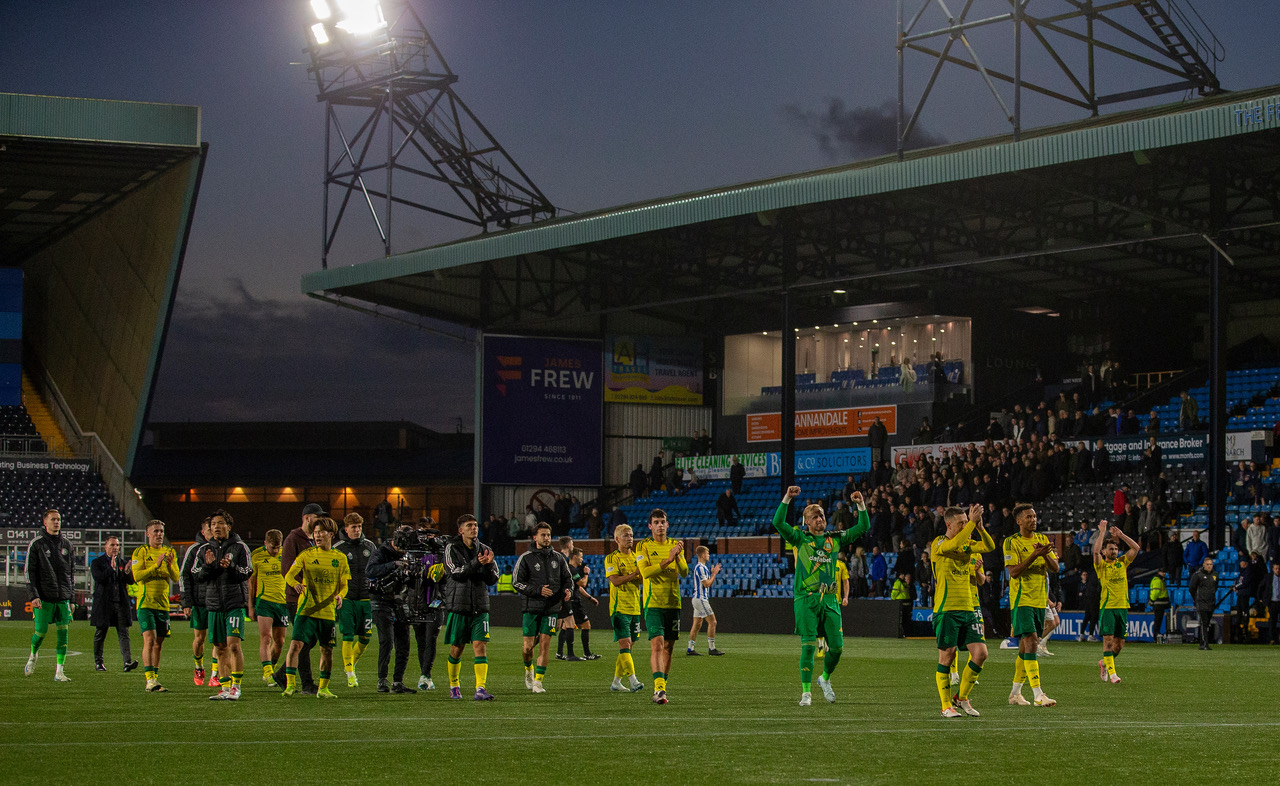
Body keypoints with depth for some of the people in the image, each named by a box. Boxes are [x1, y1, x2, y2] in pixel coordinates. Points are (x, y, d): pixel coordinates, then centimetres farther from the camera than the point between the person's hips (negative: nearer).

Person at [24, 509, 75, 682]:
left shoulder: (66, 543, 12)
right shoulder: (36, 543, -1)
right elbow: (29, 571, -4)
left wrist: (71, 596, 14)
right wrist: (33, 595, -13)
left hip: (63, 598, 3)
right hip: (44, 597, -3)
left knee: (63, 633, -5)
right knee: (41, 632, -4)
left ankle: (60, 672, -3)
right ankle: (33, 656, 28)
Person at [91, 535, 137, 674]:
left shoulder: (123, 563, 15)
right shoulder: (97, 562, 4)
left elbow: (131, 581, 6)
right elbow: (99, 578, -11)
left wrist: (127, 572, -13)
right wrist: (111, 568, -18)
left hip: (121, 602, 2)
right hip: (103, 604, -2)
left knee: (123, 633, -8)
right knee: (100, 634, 6)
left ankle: (127, 662, -18)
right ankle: (98, 662, 19)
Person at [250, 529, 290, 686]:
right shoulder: (256, 556, -5)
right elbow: (250, 582, 1)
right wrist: (250, 606, -2)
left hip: (282, 601, 4)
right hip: (263, 601, -4)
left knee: (279, 641, 8)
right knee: (265, 638, -16)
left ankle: (269, 672, 25)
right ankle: (268, 673, -21)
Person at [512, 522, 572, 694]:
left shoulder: (557, 557, 10)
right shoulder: (526, 558, -1)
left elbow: (568, 578, 19)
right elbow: (516, 582, -4)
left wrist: (567, 589, -3)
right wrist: (538, 590, -15)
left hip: (551, 608, 2)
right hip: (531, 607, -2)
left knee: (545, 643, -7)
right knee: (528, 646, -3)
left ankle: (538, 681, -1)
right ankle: (529, 668, 29)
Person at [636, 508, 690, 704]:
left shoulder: (675, 545, 10)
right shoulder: (644, 546, -1)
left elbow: (685, 572, 1)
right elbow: (645, 572, -15)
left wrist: (678, 557, -18)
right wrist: (667, 560, -22)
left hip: (673, 602, 4)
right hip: (653, 603, -4)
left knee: (668, 646, 8)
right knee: (657, 644, -17)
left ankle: (662, 687, 20)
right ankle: (658, 687, -26)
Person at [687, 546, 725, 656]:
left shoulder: (702, 567, 16)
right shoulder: (700, 568, -15)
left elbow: (709, 583, 21)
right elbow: (706, 584, -17)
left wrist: (713, 573, 11)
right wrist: (714, 573, -9)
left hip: (698, 598, 10)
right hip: (700, 598, -10)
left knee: (697, 624, 9)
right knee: (712, 622, -8)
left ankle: (690, 649, 9)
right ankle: (711, 649, -7)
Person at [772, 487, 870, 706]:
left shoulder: (835, 539, 14)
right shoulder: (800, 539, 5)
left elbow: (863, 527, 14)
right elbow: (778, 523, -8)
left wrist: (861, 505, 1)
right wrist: (787, 498, -15)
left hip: (829, 599, 3)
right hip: (806, 599, -3)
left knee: (837, 646, 2)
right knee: (809, 645, -10)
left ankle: (825, 679, 29)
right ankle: (806, 692, -4)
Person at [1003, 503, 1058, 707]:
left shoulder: (1042, 539, 11)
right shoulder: (1011, 542, -6)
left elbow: (1055, 568, 6)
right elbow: (1013, 572, -15)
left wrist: (1045, 554, -14)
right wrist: (1035, 555, -23)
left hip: (1040, 600, 6)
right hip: (1021, 600, -6)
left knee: (1026, 646, 11)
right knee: (1031, 642, -17)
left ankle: (1015, 693, 21)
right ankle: (1038, 695, -22)